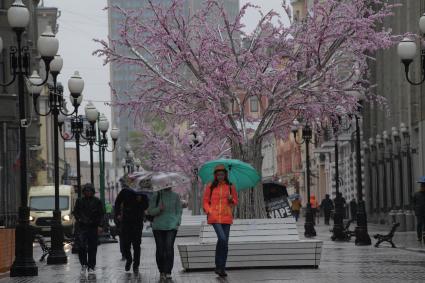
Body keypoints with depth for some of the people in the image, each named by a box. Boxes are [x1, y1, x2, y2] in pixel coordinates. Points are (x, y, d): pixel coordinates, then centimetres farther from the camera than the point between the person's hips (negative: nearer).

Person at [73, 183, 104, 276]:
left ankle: (91, 267, 8)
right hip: (82, 227, 0)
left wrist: (100, 225, -5)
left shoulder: (97, 201, 5)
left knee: (92, 248, 1)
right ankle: (83, 265, 3)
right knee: (82, 246, -11)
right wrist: (79, 219, 1)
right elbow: (75, 212, 19)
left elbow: (101, 214, 5)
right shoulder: (80, 201, 8)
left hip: (93, 227, 0)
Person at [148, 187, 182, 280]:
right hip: (158, 226, 0)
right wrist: (159, 209, -15)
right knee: (160, 249, 1)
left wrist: (177, 222, -1)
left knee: (169, 248, -11)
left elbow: (179, 211, 13)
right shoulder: (156, 196, 6)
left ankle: (168, 272, -12)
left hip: (171, 227, 0)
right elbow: (150, 211, 4)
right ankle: (161, 271, 11)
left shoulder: (175, 196, 10)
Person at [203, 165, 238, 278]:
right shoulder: (210, 187, 5)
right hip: (214, 217, -3)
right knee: (222, 238, -20)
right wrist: (209, 211, -6)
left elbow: (235, 202, 16)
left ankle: (222, 268, 13)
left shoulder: (230, 187, 9)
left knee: (225, 243, 3)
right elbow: (205, 201, 10)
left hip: (226, 217, 3)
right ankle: (218, 266, -8)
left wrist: (231, 200, -6)